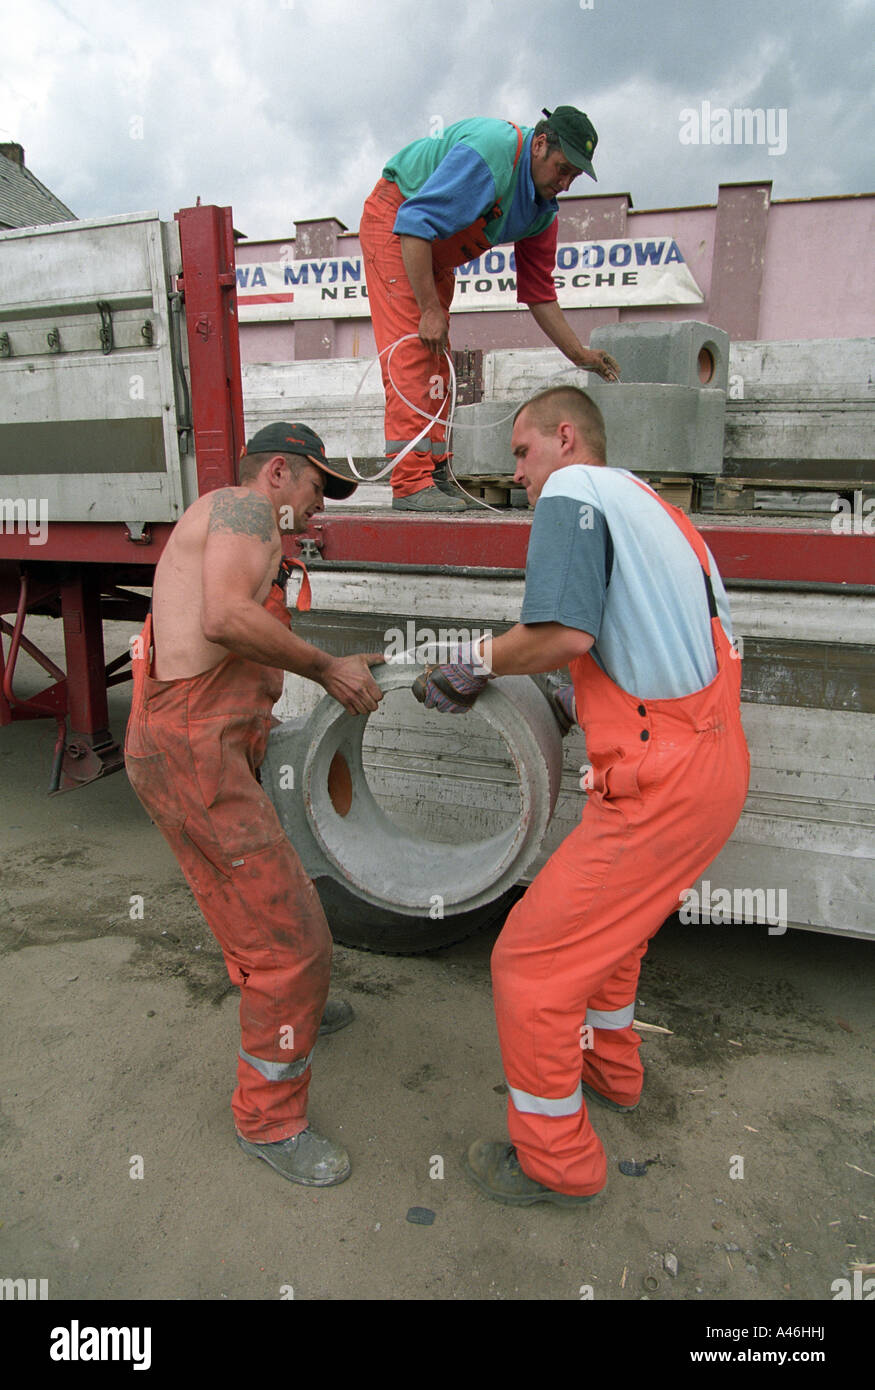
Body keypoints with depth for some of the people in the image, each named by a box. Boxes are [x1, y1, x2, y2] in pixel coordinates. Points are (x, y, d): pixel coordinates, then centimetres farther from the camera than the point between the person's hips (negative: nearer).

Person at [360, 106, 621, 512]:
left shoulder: (543, 209, 1)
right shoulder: (489, 152, -26)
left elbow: (539, 292, 6)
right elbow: (416, 223, -30)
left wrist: (579, 354, 1)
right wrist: (430, 309, -31)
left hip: (435, 254, 9)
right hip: (393, 222, -9)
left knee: (436, 358, 5)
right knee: (413, 347, -19)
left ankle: (434, 472, 9)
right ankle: (411, 482, -25)